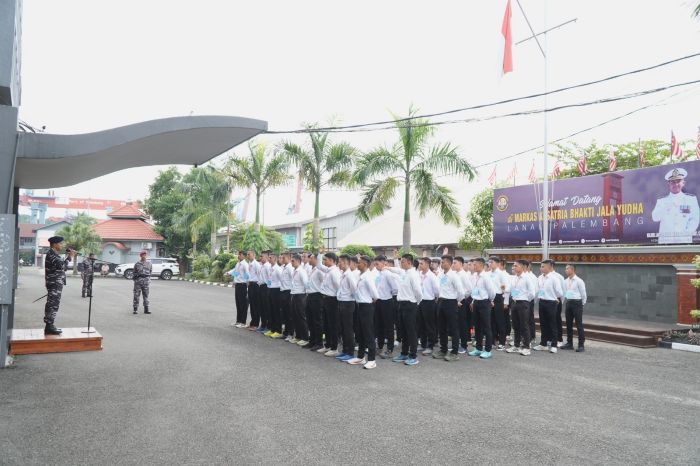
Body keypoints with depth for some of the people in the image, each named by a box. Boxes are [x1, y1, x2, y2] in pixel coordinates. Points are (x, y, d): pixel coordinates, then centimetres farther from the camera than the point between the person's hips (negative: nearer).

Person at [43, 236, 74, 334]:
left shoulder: (54, 254, 19)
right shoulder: (51, 254, -13)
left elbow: (62, 267, 21)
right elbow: (61, 265, -25)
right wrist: (70, 257, -18)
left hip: (56, 283, 11)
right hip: (54, 283, -11)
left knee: (52, 304, 13)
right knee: (53, 304, -9)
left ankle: (49, 326, 18)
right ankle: (49, 327, -7)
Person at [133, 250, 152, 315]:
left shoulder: (149, 263, 8)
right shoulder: (137, 264, 3)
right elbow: (134, 273, 8)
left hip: (146, 280, 2)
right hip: (138, 280, -2)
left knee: (146, 295, 5)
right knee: (136, 295, -2)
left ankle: (146, 309, 8)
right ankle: (135, 309, 3)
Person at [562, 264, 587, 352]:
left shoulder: (579, 281, -10)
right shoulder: (566, 281, 7)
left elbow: (583, 294, -5)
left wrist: (582, 304, 1)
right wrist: (565, 300, 10)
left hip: (577, 303, -7)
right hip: (568, 303, 7)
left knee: (579, 324, -2)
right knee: (568, 324, 11)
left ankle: (581, 345, 3)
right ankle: (569, 343, 21)